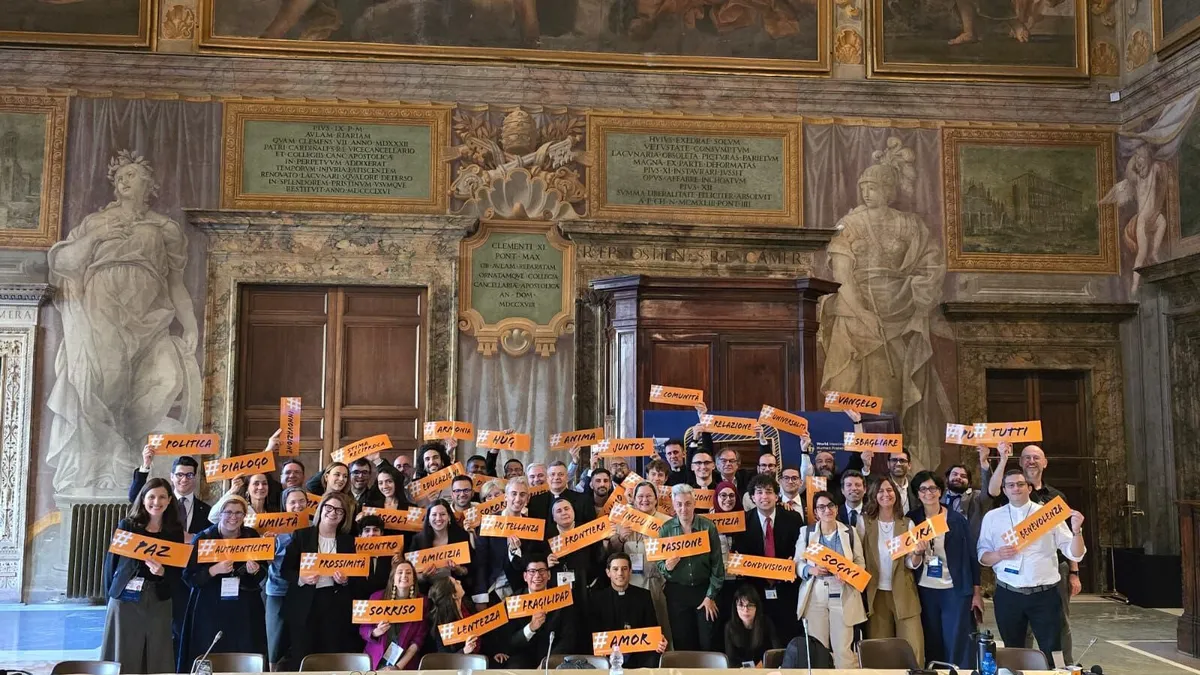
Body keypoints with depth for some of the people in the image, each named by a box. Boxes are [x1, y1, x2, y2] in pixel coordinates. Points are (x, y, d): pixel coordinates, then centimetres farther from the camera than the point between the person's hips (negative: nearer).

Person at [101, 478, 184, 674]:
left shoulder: (175, 531, 5)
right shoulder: (126, 525, 2)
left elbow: (177, 570, 4)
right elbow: (111, 560, 3)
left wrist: (162, 572, -16)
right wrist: (111, 592, -2)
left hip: (158, 600, 1)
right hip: (126, 598, -1)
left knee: (157, 657, 3)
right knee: (124, 655, 2)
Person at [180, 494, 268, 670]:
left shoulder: (252, 537, 4)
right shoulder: (203, 538, -4)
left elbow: (262, 575, 8)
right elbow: (188, 577, -8)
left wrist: (254, 571, -15)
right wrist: (215, 570, -23)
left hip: (245, 610, 2)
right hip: (210, 610, -2)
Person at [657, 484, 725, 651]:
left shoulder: (708, 526, -6)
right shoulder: (665, 529, -3)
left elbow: (717, 563, -4)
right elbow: (659, 565, 3)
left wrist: (711, 596, -6)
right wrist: (667, 566, -20)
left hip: (704, 589, -1)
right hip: (677, 592, 1)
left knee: (708, 643, 5)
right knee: (682, 644, 8)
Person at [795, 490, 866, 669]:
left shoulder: (850, 532, 6)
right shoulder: (807, 532, 5)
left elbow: (860, 563, 7)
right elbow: (797, 563, 5)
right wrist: (811, 569, -16)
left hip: (842, 596, 0)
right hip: (815, 596, 1)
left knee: (843, 649, -5)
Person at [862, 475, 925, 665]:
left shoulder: (907, 524, 2)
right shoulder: (865, 523, 0)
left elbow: (912, 564, 1)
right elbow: (858, 557, 3)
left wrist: (918, 553, -21)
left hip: (903, 594, 0)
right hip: (876, 594, 0)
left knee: (914, 648, -5)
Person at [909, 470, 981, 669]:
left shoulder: (957, 519, -2)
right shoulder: (912, 520, 2)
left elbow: (972, 555, 0)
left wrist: (977, 592, -1)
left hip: (955, 590, -2)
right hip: (924, 590, 2)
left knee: (959, 648, -1)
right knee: (932, 646, 7)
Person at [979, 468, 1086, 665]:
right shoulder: (992, 517, 5)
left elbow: (1075, 554, -3)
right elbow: (982, 556, 6)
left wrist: (1076, 531, -21)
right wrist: (998, 555, -15)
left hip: (1045, 595, -1)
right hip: (1008, 595, 2)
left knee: (1052, 653, 4)